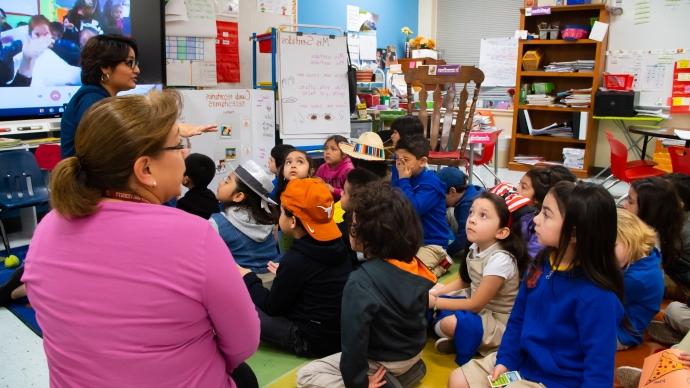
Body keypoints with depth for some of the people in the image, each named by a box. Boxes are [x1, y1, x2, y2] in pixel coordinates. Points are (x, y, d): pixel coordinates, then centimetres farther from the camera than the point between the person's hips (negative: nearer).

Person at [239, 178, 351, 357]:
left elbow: (272, 307, -10)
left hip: (314, 342, -8)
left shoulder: (296, 259, -24)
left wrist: (248, 278, 4)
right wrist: (284, 274, 25)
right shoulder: (336, 246, -2)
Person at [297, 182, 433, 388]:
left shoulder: (361, 281, -31)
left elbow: (354, 341, -29)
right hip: (414, 351, 7)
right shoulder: (414, 265, -8)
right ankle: (407, 371, 13)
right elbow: (421, 315, 7)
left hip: (384, 362, -7)